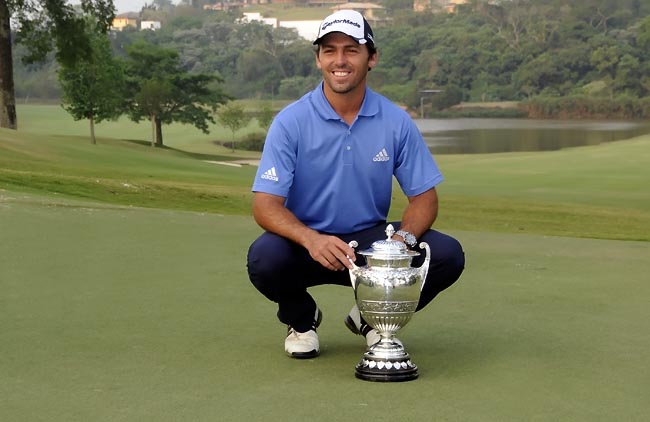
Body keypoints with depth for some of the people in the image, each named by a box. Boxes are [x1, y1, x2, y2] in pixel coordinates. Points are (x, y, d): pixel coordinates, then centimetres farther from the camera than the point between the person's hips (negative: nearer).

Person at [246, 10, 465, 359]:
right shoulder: (291, 121, -12)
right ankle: (301, 318, 4)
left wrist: (404, 238, -24)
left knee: (446, 255, -21)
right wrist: (311, 239, -38)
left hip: (372, 241, 2)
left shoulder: (396, 122, -5)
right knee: (265, 258, -34)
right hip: (306, 241, -2)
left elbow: (423, 197, -1)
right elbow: (265, 205, -18)